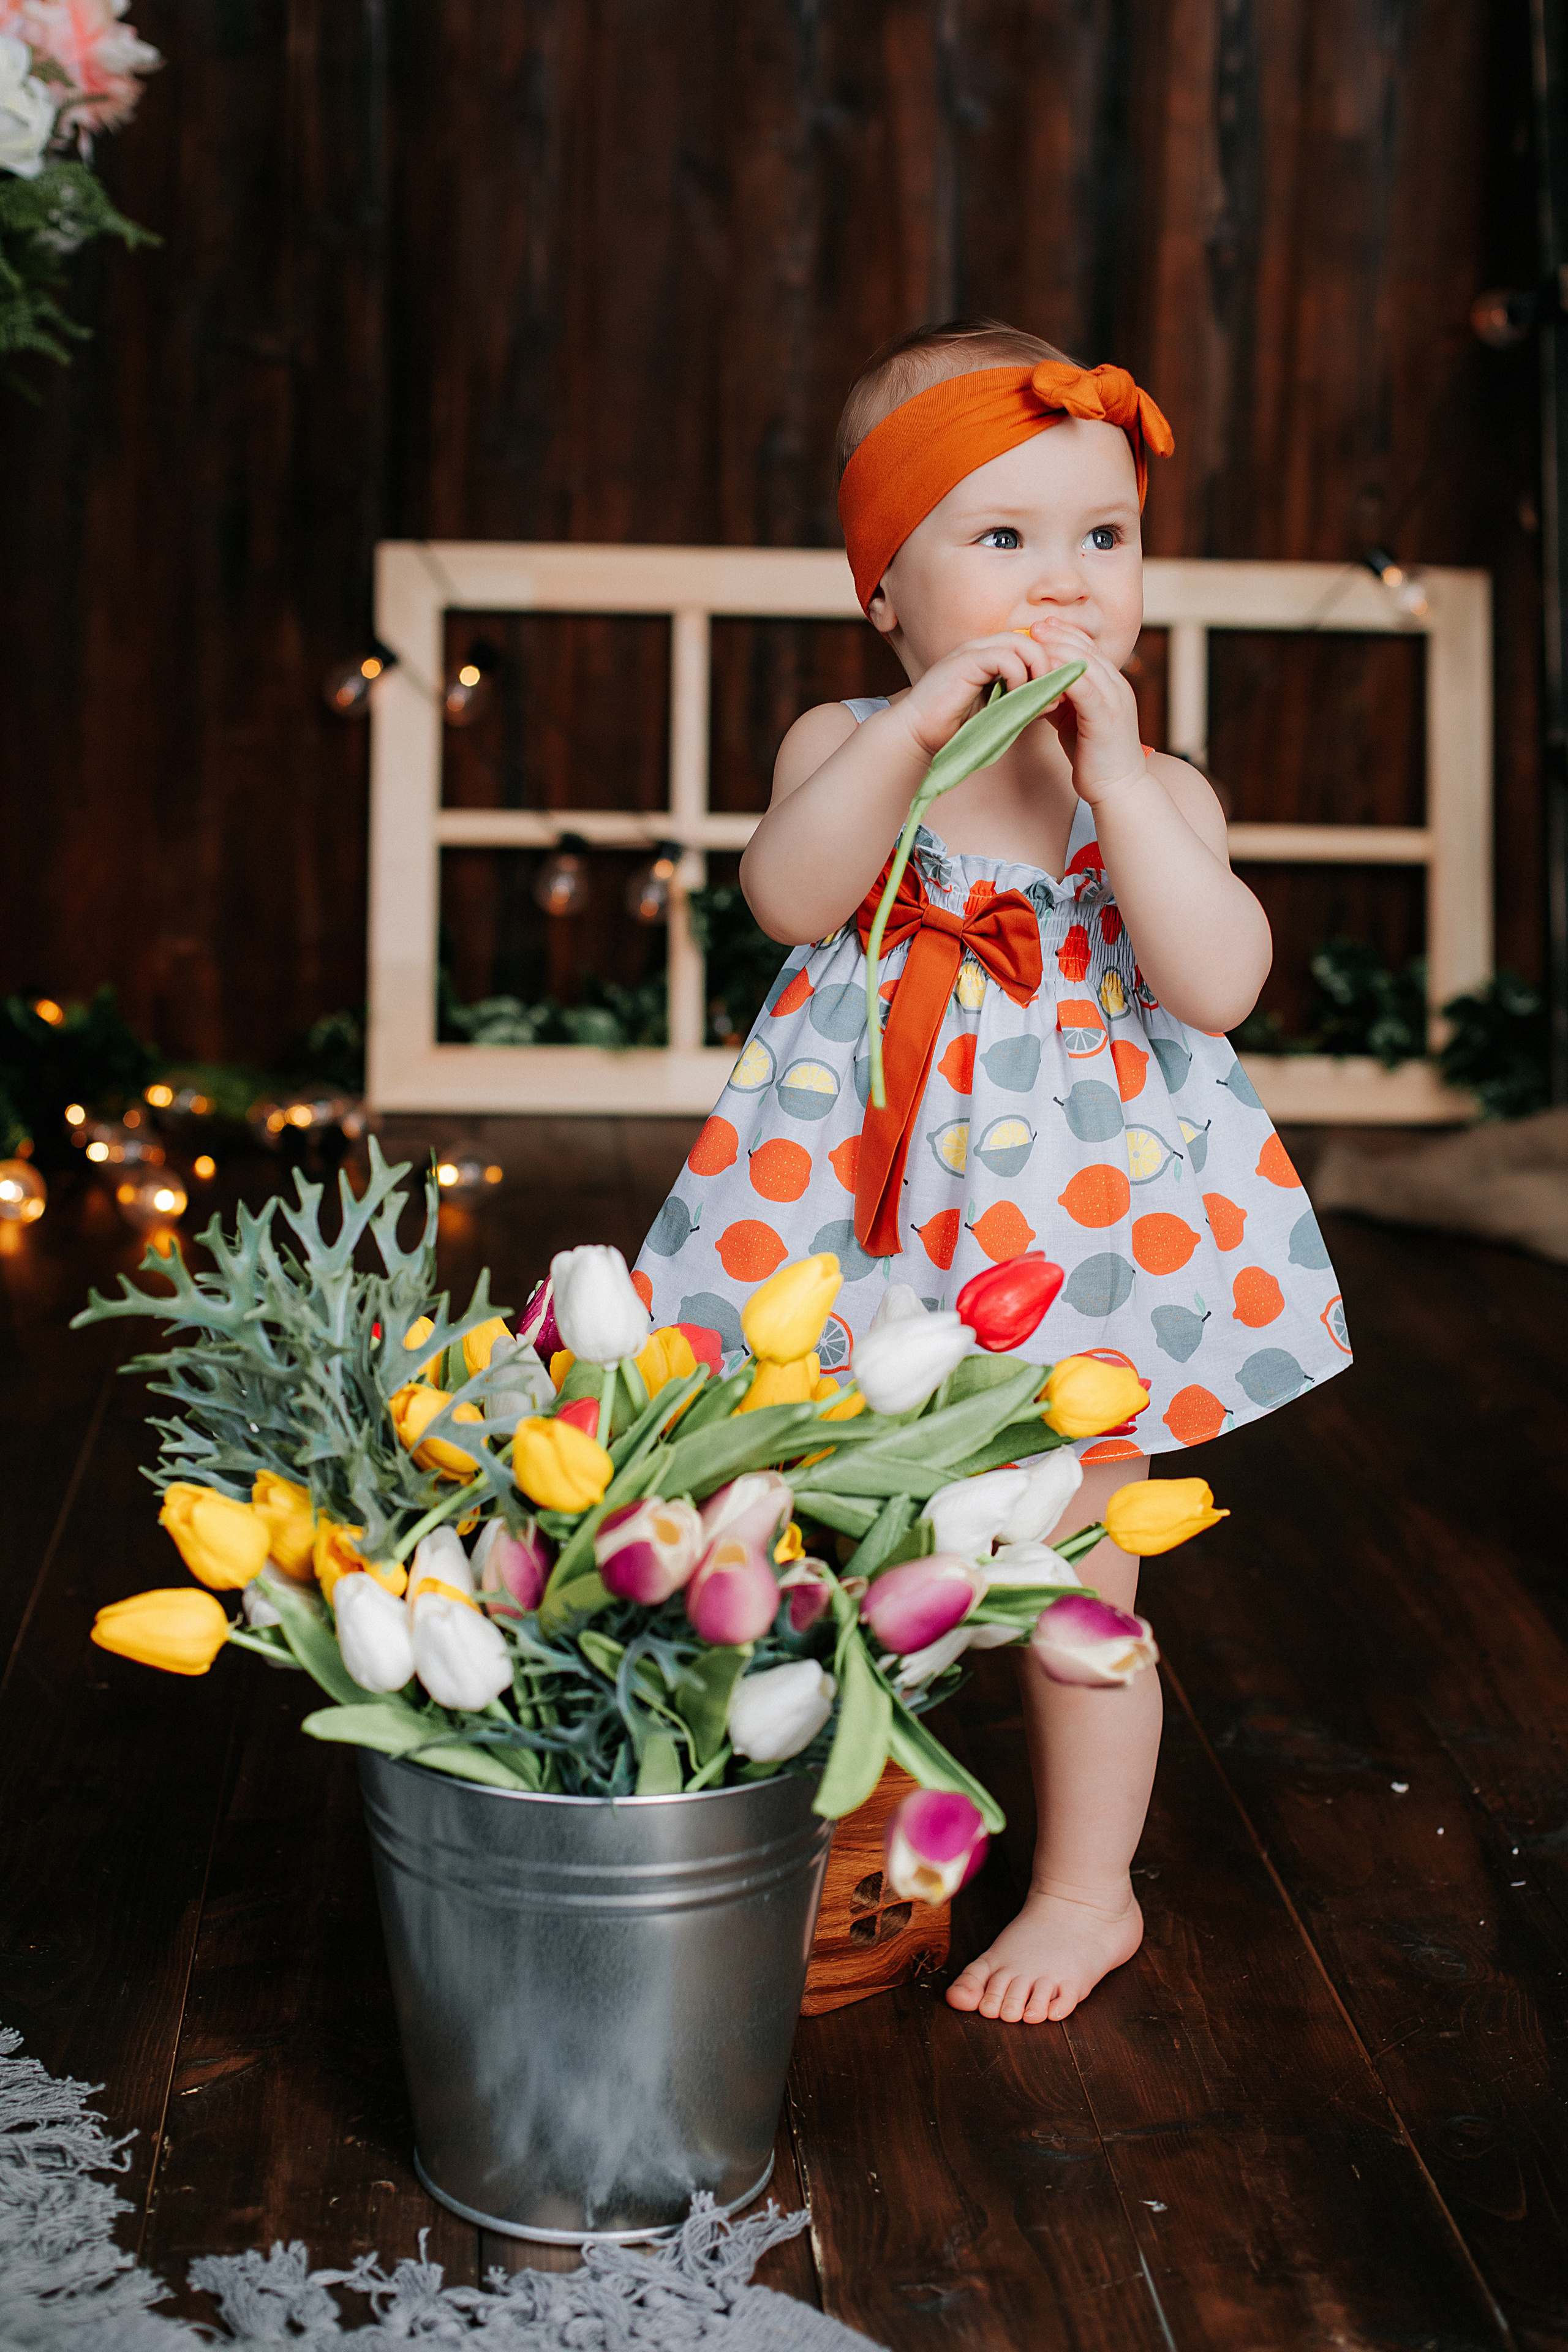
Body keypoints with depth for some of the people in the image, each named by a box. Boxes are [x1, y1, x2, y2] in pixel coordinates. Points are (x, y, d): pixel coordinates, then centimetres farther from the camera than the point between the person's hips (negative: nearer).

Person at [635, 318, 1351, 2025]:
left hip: (1090, 1224, -1)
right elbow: (789, 895, -20)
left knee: (1073, 1585, 8)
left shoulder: (1154, 787, -2)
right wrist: (921, 725, -27)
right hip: (870, 1222, 2)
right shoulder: (846, 745, 0)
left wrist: (1113, 776, -21)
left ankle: (1087, 1887, 30)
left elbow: (1218, 982, -17)